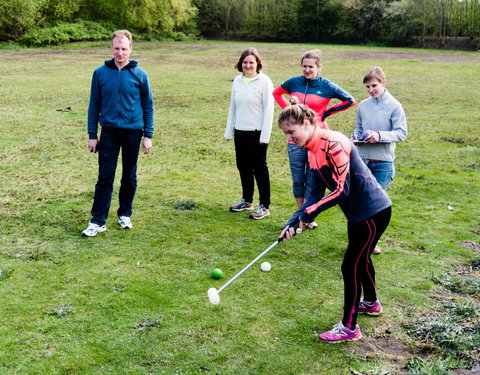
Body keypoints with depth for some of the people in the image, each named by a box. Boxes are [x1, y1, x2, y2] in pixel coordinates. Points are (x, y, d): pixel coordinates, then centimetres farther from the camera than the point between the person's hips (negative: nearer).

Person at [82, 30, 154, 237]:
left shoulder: (140, 74, -2)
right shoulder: (100, 73, 0)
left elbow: (148, 106, 3)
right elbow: (94, 105, 5)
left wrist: (148, 136, -2)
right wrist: (92, 135, 2)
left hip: (133, 132, 0)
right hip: (109, 132, 0)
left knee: (129, 177, 10)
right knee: (105, 177, -1)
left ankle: (125, 214, 25)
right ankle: (98, 221, 5)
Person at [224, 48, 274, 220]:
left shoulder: (264, 81, -9)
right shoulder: (237, 81, 8)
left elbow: (268, 109, -10)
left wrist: (265, 135, -14)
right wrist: (229, 130, 12)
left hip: (257, 132, -6)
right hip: (240, 131, 6)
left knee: (259, 168, 1)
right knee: (243, 167, 14)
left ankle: (264, 206, 10)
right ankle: (247, 200, 30)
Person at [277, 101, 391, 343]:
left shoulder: (333, 144, -25)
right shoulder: (313, 151, 5)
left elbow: (342, 190, -27)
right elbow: (316, 193, 3)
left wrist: (308, 213, -21)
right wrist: (293, 222, -8)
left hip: (373, 212, -10)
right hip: (357, 212, 10)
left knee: (351, 266, -3)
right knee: (361, 259, 26)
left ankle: (349, 327, 10)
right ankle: (371, 303, 50)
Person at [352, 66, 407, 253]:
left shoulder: (394, 106, -5)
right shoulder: (363, 105, 6)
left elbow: (402, 132, -9)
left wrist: (380, 136, -21)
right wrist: (356, 137, -3)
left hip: (383, 162, -3)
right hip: (362, 159, 3)